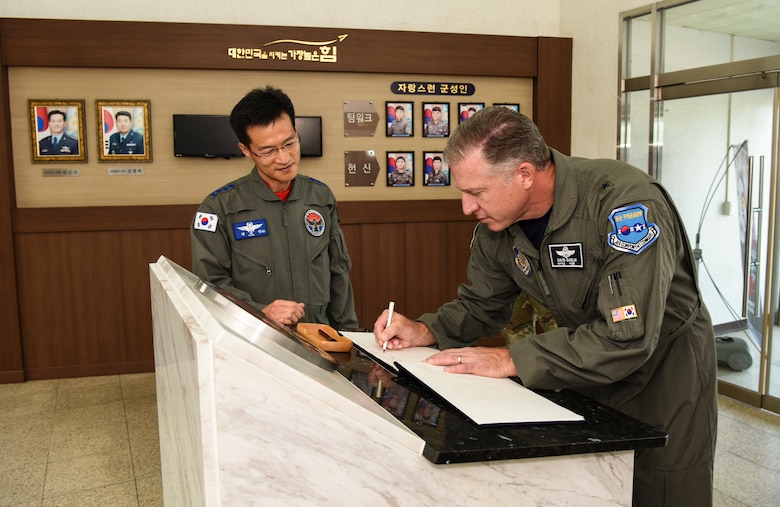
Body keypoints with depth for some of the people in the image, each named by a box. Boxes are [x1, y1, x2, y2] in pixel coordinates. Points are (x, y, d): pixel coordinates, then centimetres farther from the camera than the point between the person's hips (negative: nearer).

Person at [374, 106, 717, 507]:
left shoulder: (626, 203, -33)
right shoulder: (496, 223, -11)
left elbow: (626, 339, -37)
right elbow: (480, 304, 4)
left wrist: (512, 360, -32)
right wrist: (425, 331, -15)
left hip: (666, 373, -5)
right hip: (586, 374, 6)